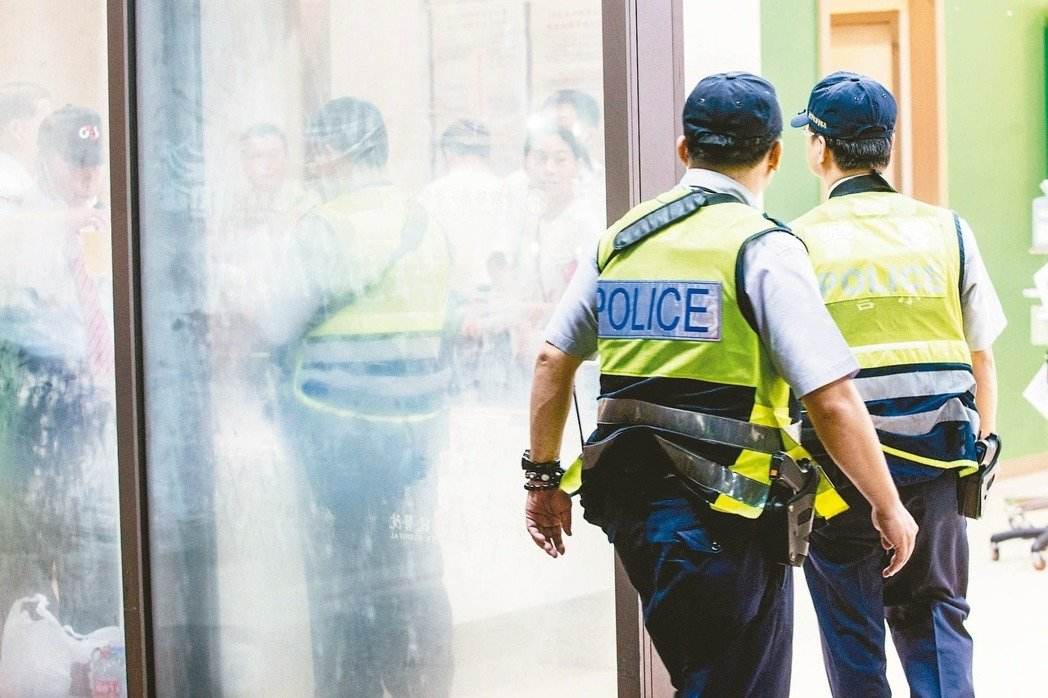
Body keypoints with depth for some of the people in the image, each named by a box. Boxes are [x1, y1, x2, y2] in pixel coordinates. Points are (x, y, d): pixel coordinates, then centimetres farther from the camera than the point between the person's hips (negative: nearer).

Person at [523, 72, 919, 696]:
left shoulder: (621, 239, 9)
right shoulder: (763, 248, -10)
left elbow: (553, 363, 12)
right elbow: (832, 400, -15)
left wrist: (543, 479, 21)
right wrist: (889, 506, -5)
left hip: (628, 502, 7)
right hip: (723, 520, -7)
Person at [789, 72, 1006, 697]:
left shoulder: (797, 243, -5)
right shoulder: (947, 230, 3)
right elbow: (982, 357, 7)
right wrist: (983, 446, 20)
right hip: (936, 459, 2)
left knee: (851, 625, 10)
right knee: (934, 613, 13)